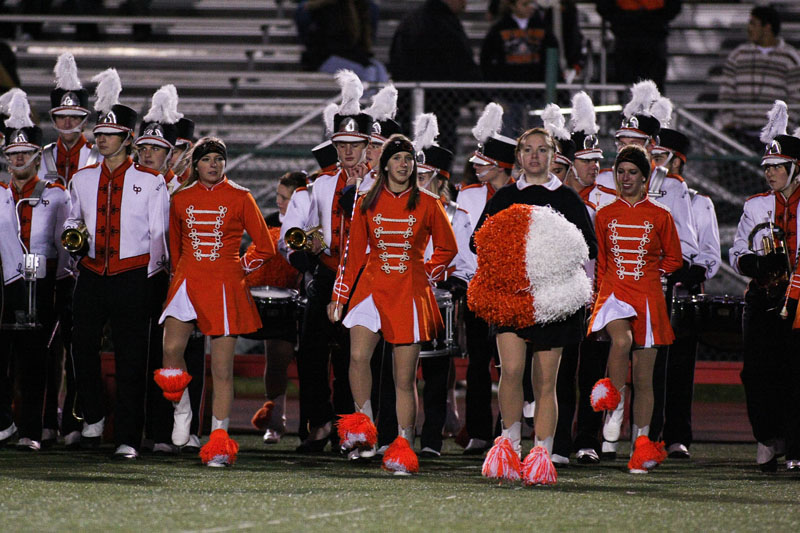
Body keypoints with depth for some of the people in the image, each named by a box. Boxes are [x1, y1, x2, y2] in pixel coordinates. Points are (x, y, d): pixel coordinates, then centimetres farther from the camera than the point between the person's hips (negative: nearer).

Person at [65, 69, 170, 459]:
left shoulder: (150, 182, 1)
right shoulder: (82, 179, 11)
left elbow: (158, 233, 4)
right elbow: (72, 220, 20)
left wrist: (151, 275, 0)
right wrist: (73, 233, -3)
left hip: (132, 278, -3)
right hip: (91, 276, 3)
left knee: (130, 359, -3)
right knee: (82, 347, 1)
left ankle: (127, 438, -1)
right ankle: (93, 416, 24)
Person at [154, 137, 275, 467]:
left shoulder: (239, 198, 3)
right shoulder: (181, 199, 10)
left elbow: (265, 247, 8)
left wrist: (239, 267, 4)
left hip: (225, 287, -1)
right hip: (188, 281, 1)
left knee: (222, 368, -1)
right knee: (171, 350, -20)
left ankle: (219, 440, 5)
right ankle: (181, 410, 6)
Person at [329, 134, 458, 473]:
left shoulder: (427, 204, 3)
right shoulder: (368, 204, 6)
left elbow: (447, 248, 14)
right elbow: (354, 253, 10)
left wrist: (426, 275, 4)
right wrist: (339, 296, 9)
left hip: (409, 293, -1)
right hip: (372, 288, 1)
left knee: (405, 376, 1)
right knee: (358, 356, -22)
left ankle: (404, 445, 10)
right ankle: (363, 429, -9)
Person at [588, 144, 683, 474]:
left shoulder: (659, 217, 5)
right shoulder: (605, 215, 10)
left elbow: (674, 259, 13)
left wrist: (649, 276, 1)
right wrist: (601, 292, 6)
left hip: (648, 297, 0)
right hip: (613, 293, 0)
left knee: (643, 377, 3)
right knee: (621, 339, -34)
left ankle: (641, 444, 9)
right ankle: (612, 402, -17)